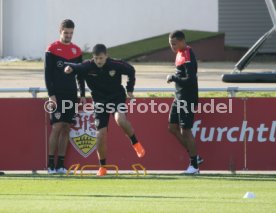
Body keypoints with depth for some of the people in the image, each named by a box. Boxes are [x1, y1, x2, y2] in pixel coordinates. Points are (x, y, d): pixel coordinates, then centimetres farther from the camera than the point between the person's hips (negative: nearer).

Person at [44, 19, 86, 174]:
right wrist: (51, 94, -12)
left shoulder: (77, 51, 12)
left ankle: (61, 164, 5)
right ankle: (51, 164, -8)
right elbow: (47, 73, -5)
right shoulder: (52, 49, -2)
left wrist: (83, 94, 10)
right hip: (57, 95, -5)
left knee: (66, 129, 3)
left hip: (71, 95, 5)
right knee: (57, 127, -11)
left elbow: (80, 74, 17)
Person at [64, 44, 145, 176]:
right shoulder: (88, 67, -16)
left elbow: (131, 71, 2)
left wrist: (130, 89, 2)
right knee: (101, 134, -4)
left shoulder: (116, 65, -16)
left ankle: (135, 143, -5)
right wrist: (70, 68, -50)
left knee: (120, 120, -32)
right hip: (100, 100, 2)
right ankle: (102, 167, 10)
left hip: (117, 97, -2)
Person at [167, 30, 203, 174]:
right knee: (173, 127, 13)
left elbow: (190, 80, -26)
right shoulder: (180, 53, 11)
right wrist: (175, 78, 8)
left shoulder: (188, 57, -20)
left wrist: (173, 78, -17)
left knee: (185, 131, -6)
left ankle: (194, 165, 3)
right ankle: (194, 156, 20)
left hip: (187, 99, -10)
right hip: (179, 98, 10)